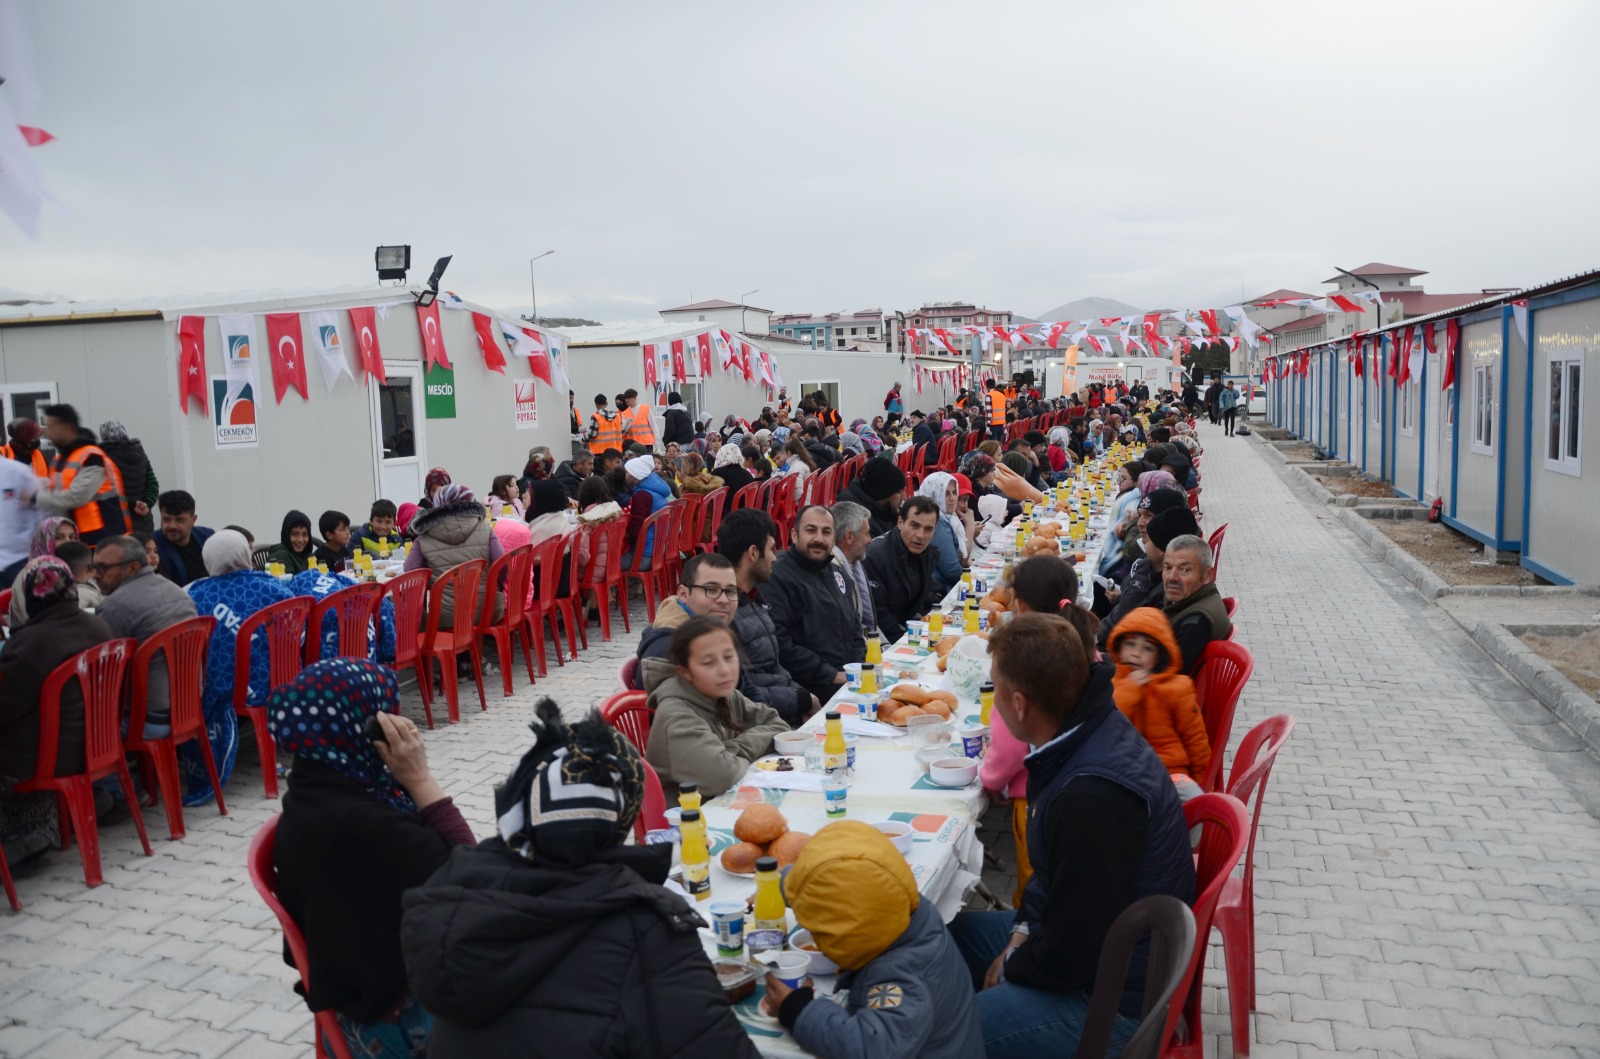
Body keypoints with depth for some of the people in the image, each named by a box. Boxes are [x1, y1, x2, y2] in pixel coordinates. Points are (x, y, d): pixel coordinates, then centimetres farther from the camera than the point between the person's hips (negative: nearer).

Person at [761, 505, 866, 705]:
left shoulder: (837, 574, 20)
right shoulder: (777, 578, -9)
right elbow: (779, 644, -19)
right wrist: (832, 676, -16)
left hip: (851, 680, 9)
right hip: (809, 691, -9)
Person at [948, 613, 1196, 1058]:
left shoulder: (1092, 796, -34)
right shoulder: (1092, 728, -4)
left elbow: (1071, 956, -25)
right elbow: (1054, 869, 12)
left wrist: (1011, 965, -7)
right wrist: (1022, 932, 3)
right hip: (1087, 942, 9)